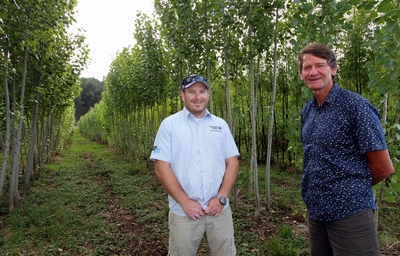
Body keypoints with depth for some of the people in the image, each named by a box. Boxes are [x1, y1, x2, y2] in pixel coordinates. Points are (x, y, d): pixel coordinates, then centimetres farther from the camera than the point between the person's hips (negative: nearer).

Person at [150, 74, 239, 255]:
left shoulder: (221, 125, 7)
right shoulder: (169, 124, -3)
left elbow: (232, 162, 5)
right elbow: (162, 168, -7)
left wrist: (221, 198, -6)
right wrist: (185, 202, -12)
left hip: (219, 210, 3)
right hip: (183, 212, -2)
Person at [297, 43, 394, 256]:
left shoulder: (355, 106, -13)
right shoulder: (307, 111, 7)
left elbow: (383, 167, -12)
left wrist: (353, 190, 2)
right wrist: (315, 192, 10)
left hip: (349, 211, -7)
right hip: (315, 210, 7)